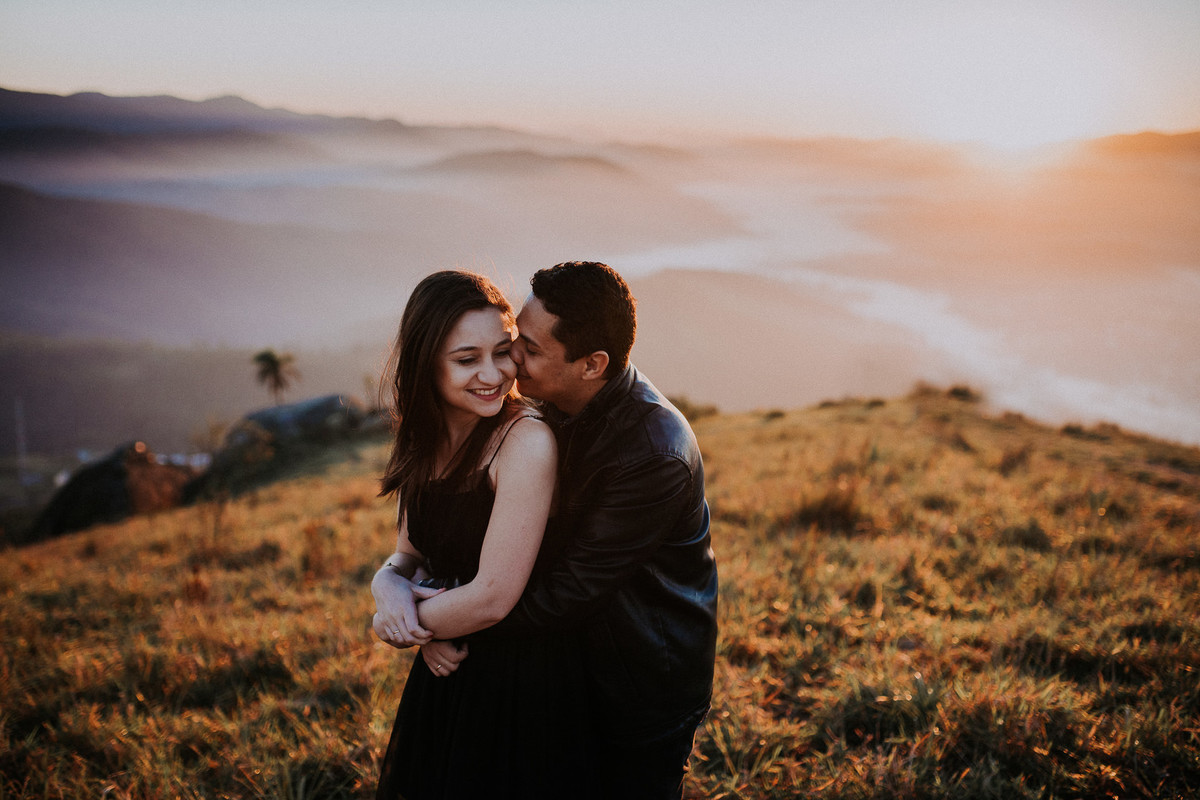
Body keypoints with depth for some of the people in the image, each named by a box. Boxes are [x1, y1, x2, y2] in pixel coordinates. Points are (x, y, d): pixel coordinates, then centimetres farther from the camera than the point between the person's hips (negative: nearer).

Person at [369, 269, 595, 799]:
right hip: (445, 674, 7)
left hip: (521, 681, -7)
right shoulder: (429, 442, 1)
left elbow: (492, 598, -24)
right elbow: (407, 554, 7)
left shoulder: (527, 440, -24)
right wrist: (389, 585, -15)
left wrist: (409, 623, -9)